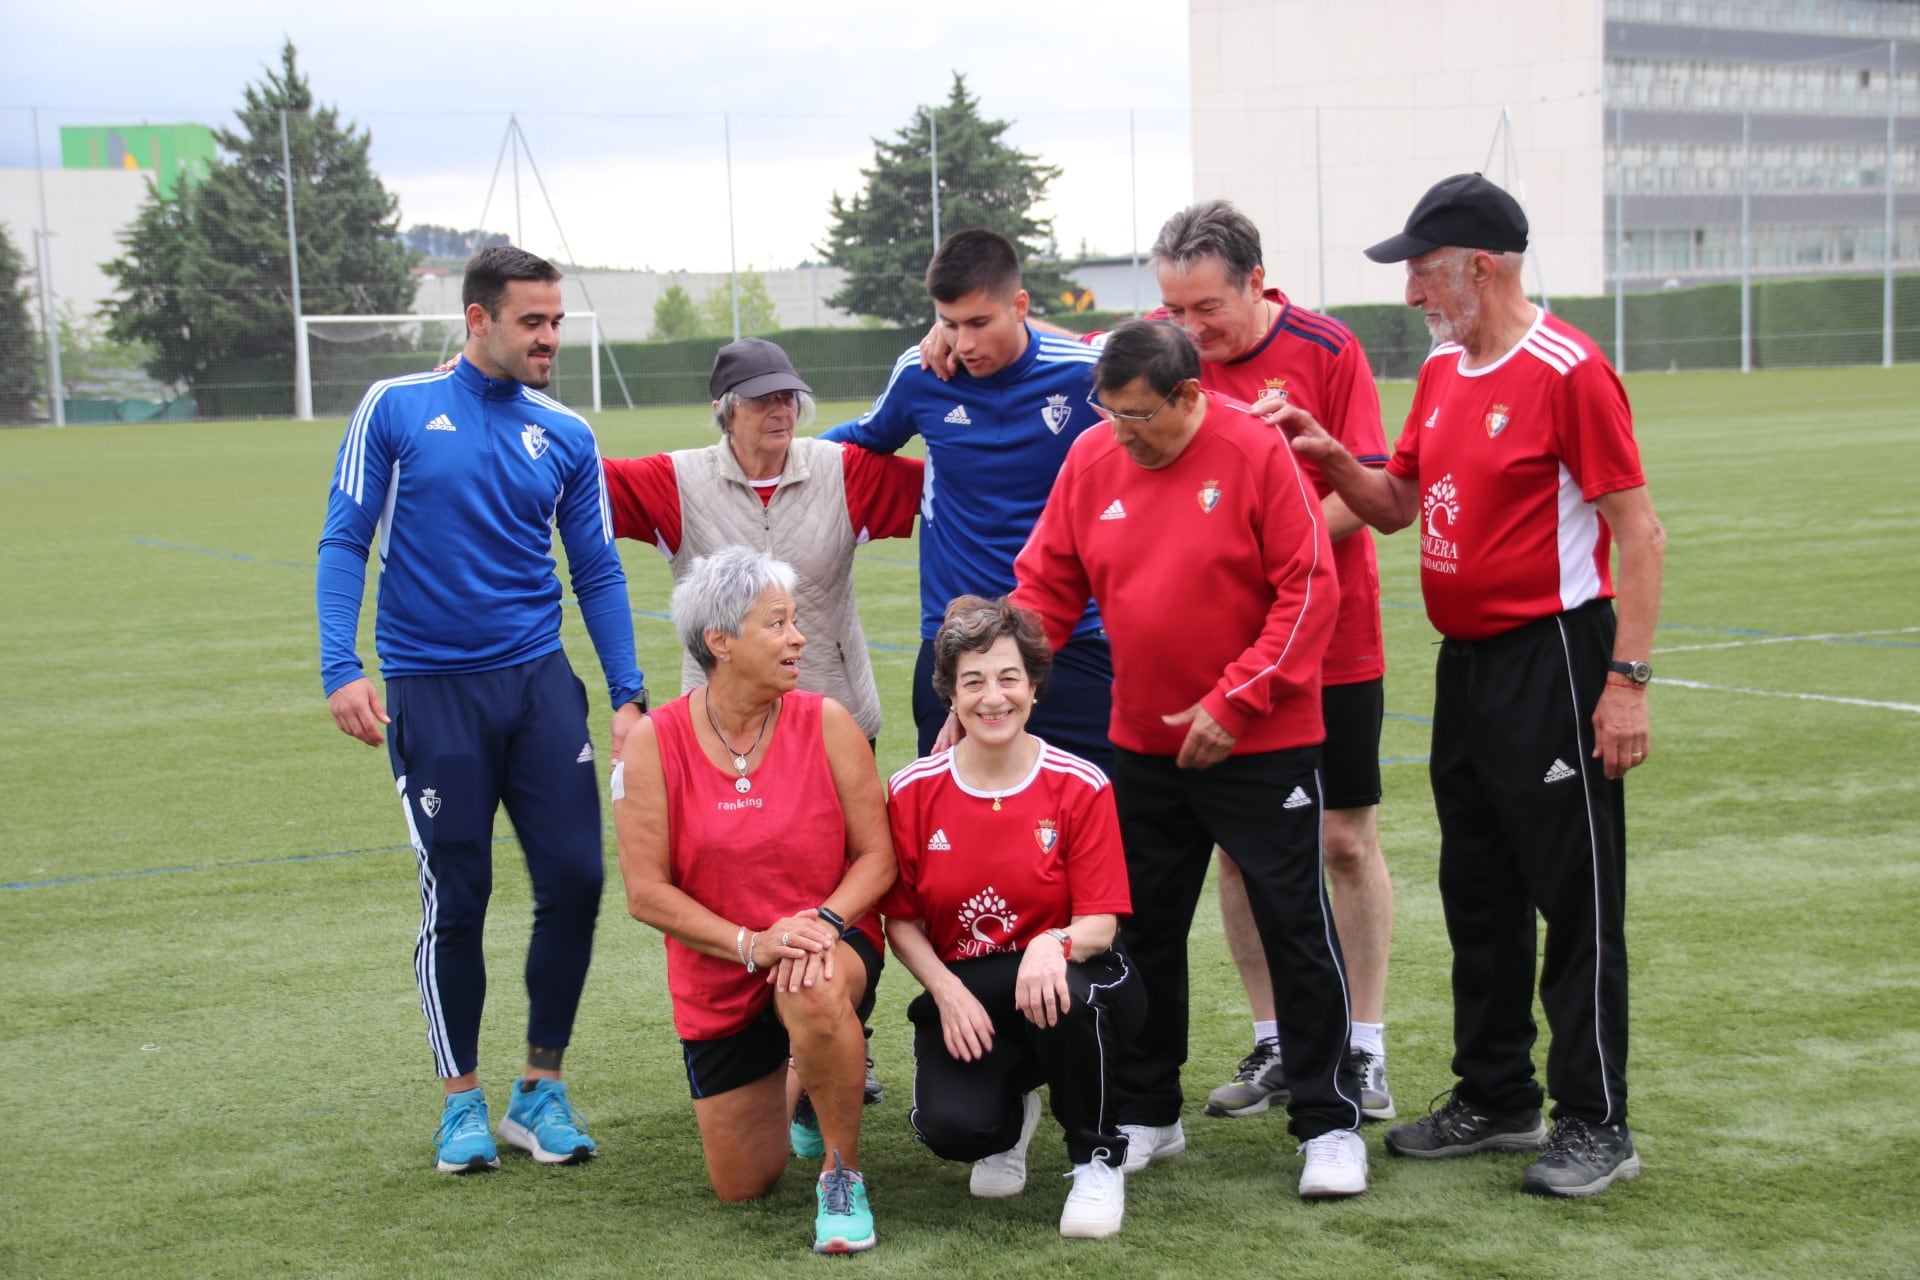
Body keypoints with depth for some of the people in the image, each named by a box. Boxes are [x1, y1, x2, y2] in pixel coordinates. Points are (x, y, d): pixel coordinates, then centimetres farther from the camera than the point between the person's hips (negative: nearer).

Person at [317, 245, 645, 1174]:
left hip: (539, 680, 3)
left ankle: (541, 1089, 13)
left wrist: (628, 694, 3)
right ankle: (462, 1101, 18)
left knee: (575, 880, -4)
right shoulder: (395, 410, -1)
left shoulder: (565, 436, 7)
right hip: (430, 689, -3)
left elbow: (597, 571, 10)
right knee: (455, 898, 2)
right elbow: (344, 542, -1)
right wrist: (342, 668, -12)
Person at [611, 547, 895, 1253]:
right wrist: (751, 943, -22)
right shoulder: (655, 742, -11)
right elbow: (646, 891, -11)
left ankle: (842, 1172, -17)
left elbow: (876, 855, -6)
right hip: (718, 982, 2)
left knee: (814, 993, -41)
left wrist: (823, 921, -25)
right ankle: (795, 1074, 44)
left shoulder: (825, 723, -10)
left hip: (832, 948, -2)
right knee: (742, 1188, 10)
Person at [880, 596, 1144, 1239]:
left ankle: (1098, 1160, -8)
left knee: (1072, 995, -39)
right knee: (951, 1127, -28)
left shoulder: (1081, 786, -7)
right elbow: (901, 920, 3)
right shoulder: (913, 791, -2)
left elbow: (1101, 920, -9)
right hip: (963, 994, 1)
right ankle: (1009, 1116, 16)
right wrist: (944, 988, -16)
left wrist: (1056, 945, -33)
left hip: (1055, 983, -1)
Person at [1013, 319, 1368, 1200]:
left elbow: (1309, 589, -14)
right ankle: (1144, 1114, 26)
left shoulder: (1256, 452, -13)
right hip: (1143, 746, 5)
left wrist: (1233, 703, -17)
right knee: (1143, 931, 12)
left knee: (1295, 927, 2)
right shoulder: (1092, 462, 0)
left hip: (1261, 746, -5)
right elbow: (1046, 588, 5)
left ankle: (1329, 1122, 12)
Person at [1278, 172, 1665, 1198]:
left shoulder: (1568, 371, -14)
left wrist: (1627, 679, -20)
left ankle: (1596, 1124, 7)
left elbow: (1639, 531, -16)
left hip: (1554, 657, -9)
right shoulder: (1442, 371, 11)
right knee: (1477, 892, 15)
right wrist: (1331, 459, -2)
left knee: (1574, 895, -2)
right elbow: (1397, 505, 18)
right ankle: (1495, 1099, 27)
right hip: (1466, 661, 9)